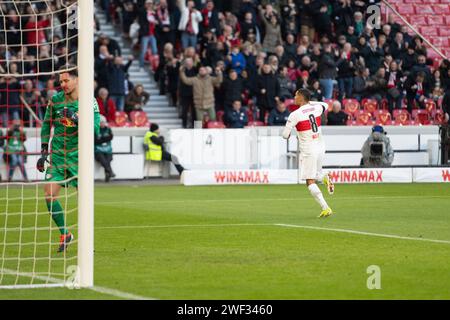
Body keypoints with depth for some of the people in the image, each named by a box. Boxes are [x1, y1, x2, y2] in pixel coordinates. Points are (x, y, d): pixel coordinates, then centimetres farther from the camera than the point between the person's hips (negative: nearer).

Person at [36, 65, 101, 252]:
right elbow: (46, 125, 15)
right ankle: (65, 234, 8)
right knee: (49, 194, -10)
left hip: (78, 158, -2)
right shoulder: (55, 100, 4)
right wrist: (43, 152, 12)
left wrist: (76, 118, -28)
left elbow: (95, 129, -14)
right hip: (57, 156, 2)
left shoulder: (89, 101, -5)